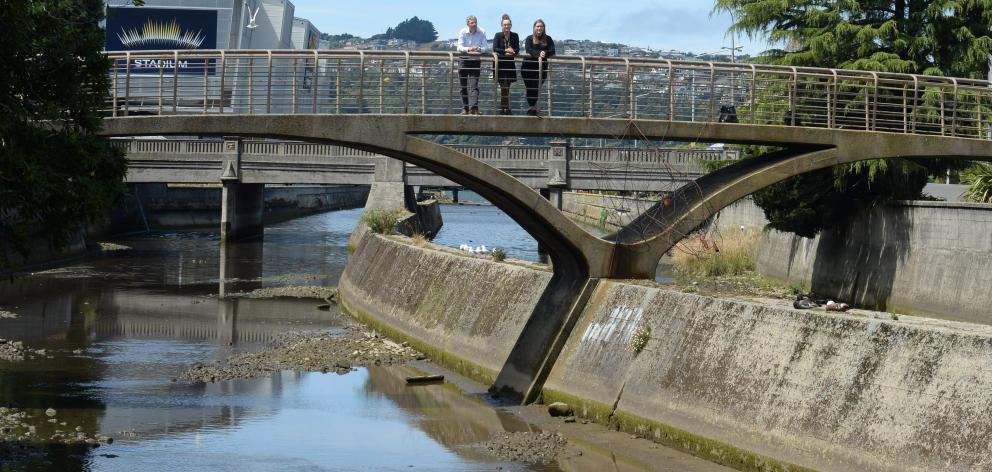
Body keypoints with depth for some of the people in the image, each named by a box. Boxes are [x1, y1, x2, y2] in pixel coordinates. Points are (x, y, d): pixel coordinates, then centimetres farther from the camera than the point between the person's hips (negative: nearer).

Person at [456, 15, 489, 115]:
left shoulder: (482, 32, -5)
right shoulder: (463, 32, -6)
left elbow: (486, 47, -6)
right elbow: (459, 47, -13)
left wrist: (480, 49, -29)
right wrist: (469, 49, -32)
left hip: (476, 61, -1)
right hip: (464, 60, 1)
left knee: (473, 86, -12)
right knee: (463, 87, 6)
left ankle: (473, 108, -19)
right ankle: (465, 108, 15)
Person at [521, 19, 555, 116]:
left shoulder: (548, 39, 10)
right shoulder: (529, 39, 5)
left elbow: (552, 51, -1)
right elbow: (528, 50, -12)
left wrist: (545, 53, -22)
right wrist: (538, 54, -29)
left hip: (542, 67, 1)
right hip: (528, 67, -1)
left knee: (537, 88, -3)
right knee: (530, 87, -5)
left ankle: (533, 106, 10)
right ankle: (532, 106, 3)